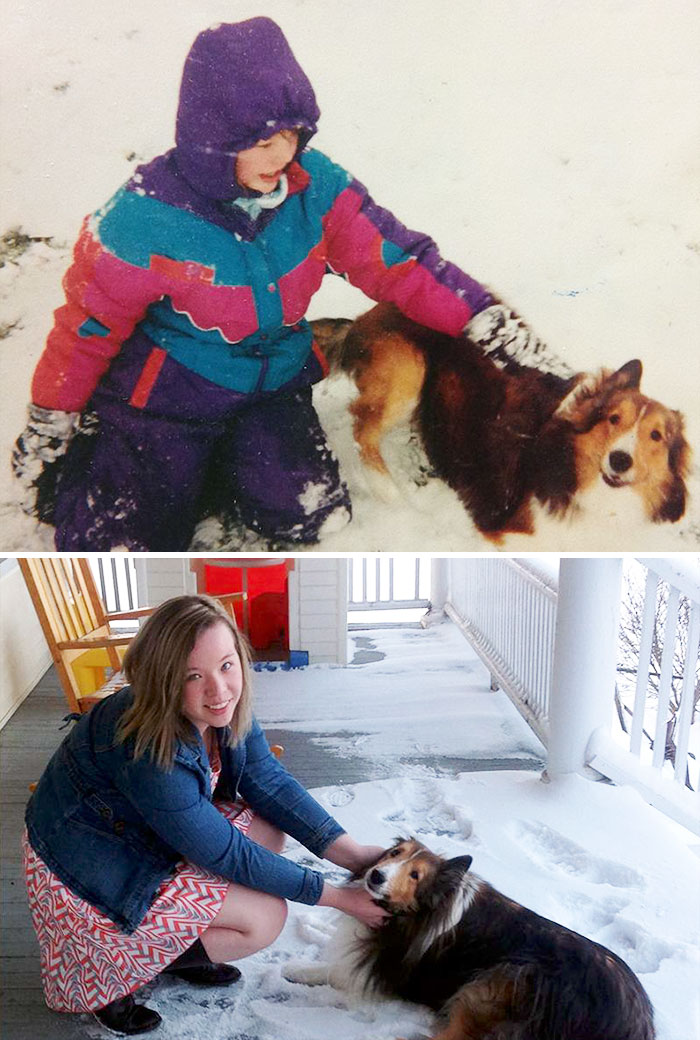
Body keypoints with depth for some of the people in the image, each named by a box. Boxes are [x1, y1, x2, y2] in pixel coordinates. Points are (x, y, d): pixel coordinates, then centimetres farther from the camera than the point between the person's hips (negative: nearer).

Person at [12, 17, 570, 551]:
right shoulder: (146, 218, -21)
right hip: (164, 394, -3)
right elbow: (89, 325, -10)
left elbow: (397, 261, -7)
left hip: (273, 385, 4)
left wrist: (487, 321, -14)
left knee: (309, 516, -14)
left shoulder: (316, 185, -11)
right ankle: (87, 460, 27)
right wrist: (49, 424, -1)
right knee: (120, 551, -6)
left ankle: (214, 468, 14)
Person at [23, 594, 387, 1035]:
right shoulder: (146, 752, -37)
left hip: (153, 831, 8)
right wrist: (335, 896, -22)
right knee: (266, 916, -12)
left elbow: (271, 783, -7)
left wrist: (352, 852, -15)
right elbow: (225, 853, -29)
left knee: (271, 829, -4)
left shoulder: (223, 708, -15)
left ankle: (177, 947, 12)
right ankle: (112, 972, 4)